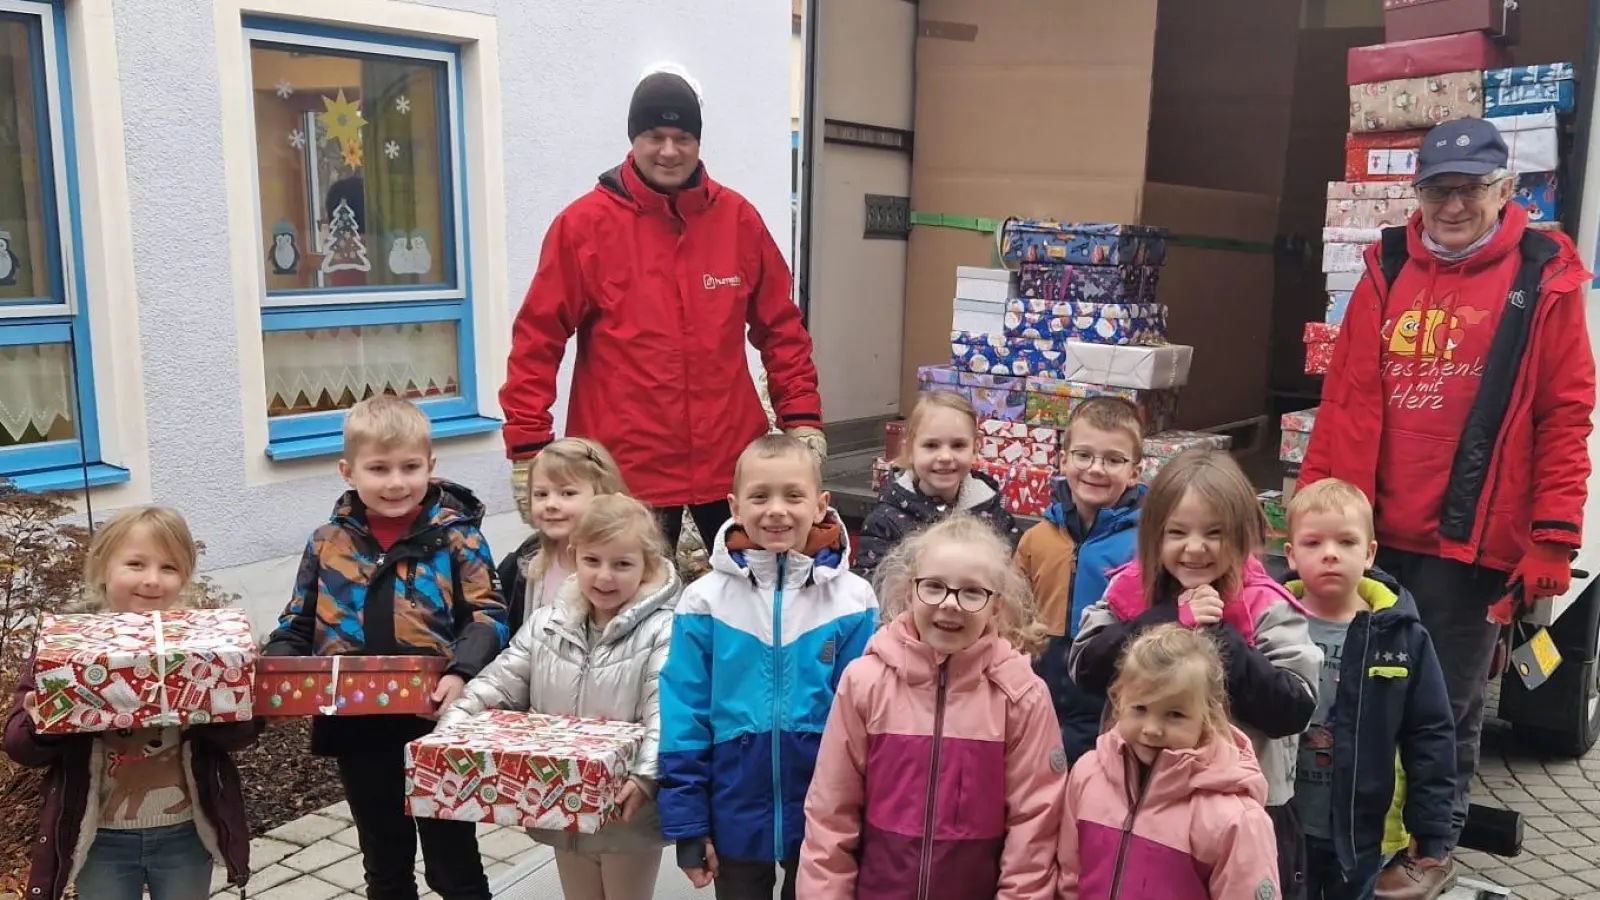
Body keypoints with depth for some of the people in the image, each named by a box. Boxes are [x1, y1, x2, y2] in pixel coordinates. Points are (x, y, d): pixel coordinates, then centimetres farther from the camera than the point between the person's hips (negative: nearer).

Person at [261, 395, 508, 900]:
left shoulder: (455, 535, -8)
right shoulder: (328, 544, 2)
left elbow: (488, 616, -10)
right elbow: (297, 627, 9)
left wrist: (461, 673, -26)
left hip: (437, 727, -3)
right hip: (359, 731, 4)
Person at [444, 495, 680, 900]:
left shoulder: (661, 632, -15)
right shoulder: (547, 624, 1)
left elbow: (665, 713, -22)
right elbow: (498, 683, 3)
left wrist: (646, 776, -34)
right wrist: (451, 728, -9)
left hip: (627, 812, -5)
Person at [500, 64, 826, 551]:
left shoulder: (739, 218, 5)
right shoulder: (585, 224, -4)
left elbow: (780, 327, 10)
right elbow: (537, 340, -3)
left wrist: (802, 416, 3)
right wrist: (528, 447, -7)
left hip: (732, 461, 3)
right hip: (628, 467, -3)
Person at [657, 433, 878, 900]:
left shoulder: (852, 601, -10)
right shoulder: (705, 600, -10)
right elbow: (684, 719, -6)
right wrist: (687, 823, -6)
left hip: (822, 819, 0)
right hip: (734, 817, 0)